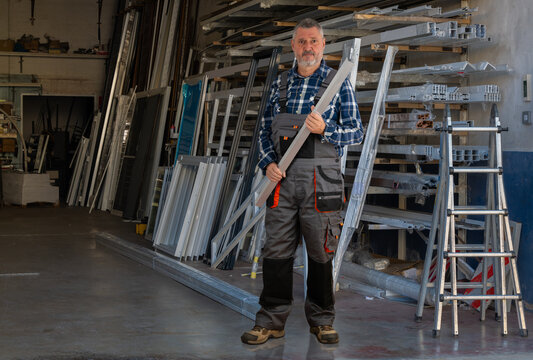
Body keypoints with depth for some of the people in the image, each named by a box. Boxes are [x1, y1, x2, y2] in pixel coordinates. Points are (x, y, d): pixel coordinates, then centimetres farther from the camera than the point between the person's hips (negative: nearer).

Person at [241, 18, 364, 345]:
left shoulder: (338, 82, 3)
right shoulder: (280, 84, 14)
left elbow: (356, 132, 1)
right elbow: (266, 130, 17)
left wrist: (325, 129, -16)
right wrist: (268, 162, 0)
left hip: (320, 179, -3)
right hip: (282, 178, 3)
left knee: (321, 253, 3)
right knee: (276, 250, 3)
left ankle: (322, 320, 16)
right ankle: (271, 321, 12)